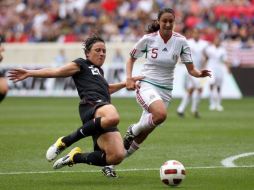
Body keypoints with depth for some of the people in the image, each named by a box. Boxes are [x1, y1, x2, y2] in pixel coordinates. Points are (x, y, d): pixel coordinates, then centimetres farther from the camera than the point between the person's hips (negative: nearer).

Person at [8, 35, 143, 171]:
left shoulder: (99, 71, 35)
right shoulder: (81, 64, 14)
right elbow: (55, 72, 4)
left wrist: (126, 83, 55)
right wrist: (30, 73, -7)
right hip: (91, 105, -7)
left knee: (116, 156, -18)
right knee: (113, 118, -45)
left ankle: (75, 157, 4)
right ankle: (65, 142, -26)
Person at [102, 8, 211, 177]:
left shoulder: (180, 41, -2)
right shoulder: (148, 39, -5)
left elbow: (191, 69, -2)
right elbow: (131, 59, 9)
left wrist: (199, 73, -24)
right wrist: (129, 77, -7)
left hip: (165, 91, 3)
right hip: (146, 85, -3)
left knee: (141, 137, 4)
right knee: (161, 114, -35)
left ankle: (111, 162, 21)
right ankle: (133, 130, -6)